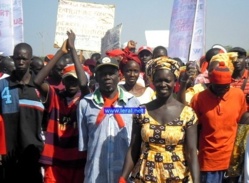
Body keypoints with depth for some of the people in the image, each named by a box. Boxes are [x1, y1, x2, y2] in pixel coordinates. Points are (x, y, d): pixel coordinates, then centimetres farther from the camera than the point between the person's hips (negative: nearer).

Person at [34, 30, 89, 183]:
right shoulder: (54, 96, 2)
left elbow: (84, 82, -23)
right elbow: (37, 81, -15)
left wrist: (73, 49, -19)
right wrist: (61, 52, -17)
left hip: (78, 161, -1)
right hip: (54, 161, 1)